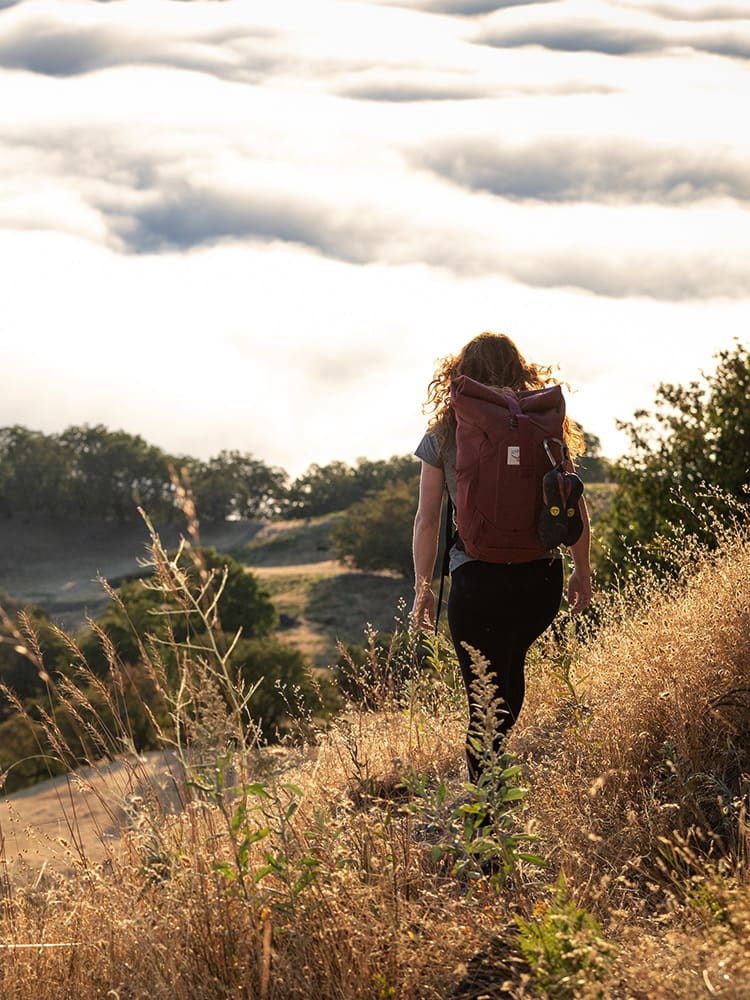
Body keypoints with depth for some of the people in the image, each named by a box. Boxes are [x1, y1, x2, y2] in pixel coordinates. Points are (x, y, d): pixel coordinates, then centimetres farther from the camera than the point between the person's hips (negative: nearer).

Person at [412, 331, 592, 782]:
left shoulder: (445, 435, 0)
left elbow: (427, 521, -1)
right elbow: (575, 508, 7)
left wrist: (423, 587, 9)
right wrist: (582, 571, 19)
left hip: (478, 580, -2)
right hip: (542, 576, 2)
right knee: (511, 664, 30)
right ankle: (497, 753, 34)